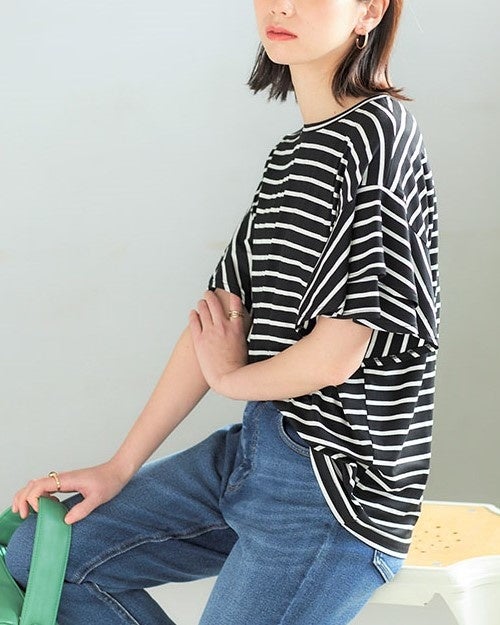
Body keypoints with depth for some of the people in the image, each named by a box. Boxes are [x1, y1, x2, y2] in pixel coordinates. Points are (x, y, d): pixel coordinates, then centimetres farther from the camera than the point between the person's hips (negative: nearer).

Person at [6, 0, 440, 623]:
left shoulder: (379, 135, -17)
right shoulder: (295, 152, 10)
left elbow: (335, 356, -22)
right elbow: (220, 312, 10)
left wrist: (229, 377, 0)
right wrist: (120, 467, 8)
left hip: (337, 483, -9)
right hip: (255, 449, 9)